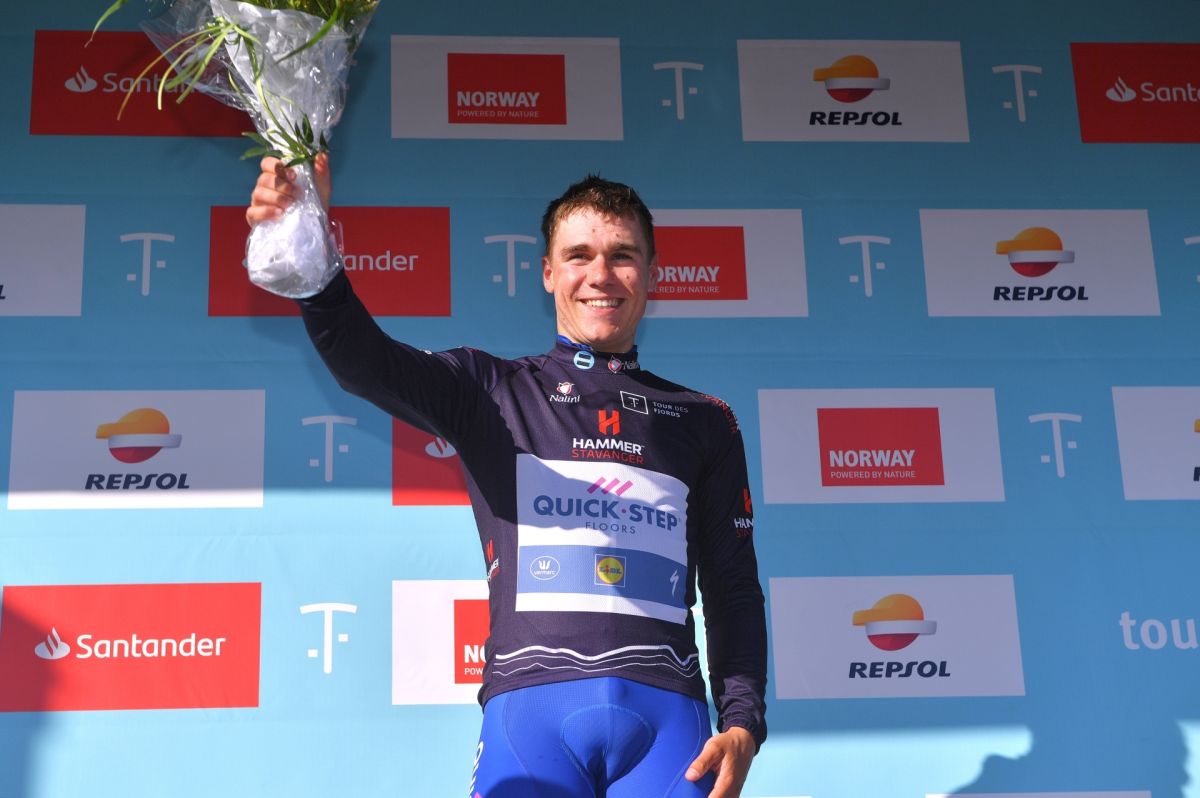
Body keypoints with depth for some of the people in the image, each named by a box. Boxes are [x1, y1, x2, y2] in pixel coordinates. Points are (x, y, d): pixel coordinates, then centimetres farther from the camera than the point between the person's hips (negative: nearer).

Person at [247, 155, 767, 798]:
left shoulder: (703, 422, 17)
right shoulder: (493, 393, 13)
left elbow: (735, 589, 15)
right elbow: (366, 363, -5)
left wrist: (743, 722, 1)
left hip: (665, 714, 1)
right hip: (529, 705, -1)